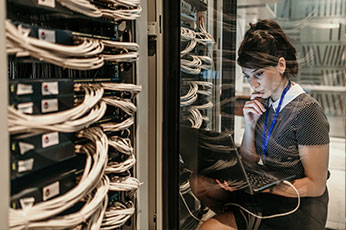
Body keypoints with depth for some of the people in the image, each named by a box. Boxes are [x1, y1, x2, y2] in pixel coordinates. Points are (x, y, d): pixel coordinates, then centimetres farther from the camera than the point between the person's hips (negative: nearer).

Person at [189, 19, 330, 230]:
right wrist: (250, 125, -9)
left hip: (298, 209, -7)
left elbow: (316, 186, -17)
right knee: (199, 182, -7)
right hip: (267, 195, 7)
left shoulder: (307, 111, -19)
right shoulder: (264, 103, 1)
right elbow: (249, 161, 7)